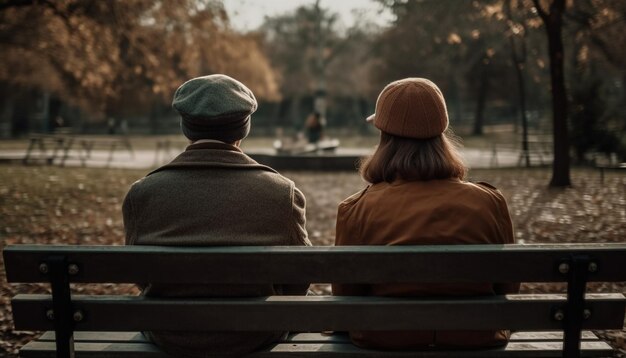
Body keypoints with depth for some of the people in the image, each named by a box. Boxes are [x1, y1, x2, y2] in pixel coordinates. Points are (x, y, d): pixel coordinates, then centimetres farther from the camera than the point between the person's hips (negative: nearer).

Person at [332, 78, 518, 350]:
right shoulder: (489, 202, -8)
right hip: (477, 342, 2)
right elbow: (508, 289, 3)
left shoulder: (356, 210, -12)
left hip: (385, 343, -2)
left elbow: (346, 300, -4)